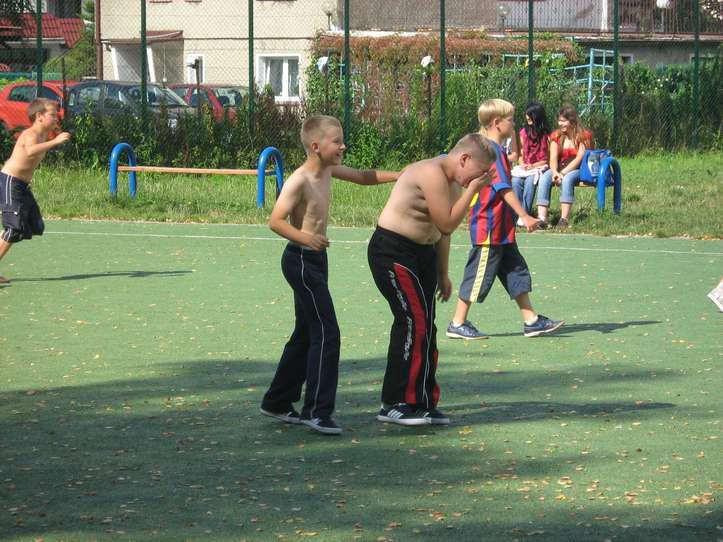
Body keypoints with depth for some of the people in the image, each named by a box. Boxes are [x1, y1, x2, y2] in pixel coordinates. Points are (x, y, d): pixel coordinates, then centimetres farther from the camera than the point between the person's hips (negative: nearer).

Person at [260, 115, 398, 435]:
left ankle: (277, 403, 26)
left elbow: (363, 177, 23)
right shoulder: (300, 181, -18)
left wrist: (399, 176, 15)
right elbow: (276, 221, -22)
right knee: (326, 334, -13)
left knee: (306, 335, 16)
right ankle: (317, 411, -11)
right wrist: (303, 237, -37)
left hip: (315, 260, 10)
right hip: (301, 261, -10)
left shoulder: (328, 170, 8)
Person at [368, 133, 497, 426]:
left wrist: (443, 273, 19)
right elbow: (447, 224, -23)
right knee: (414, 322, -14)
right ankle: (393, 404, -10)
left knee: (424, 327, 9)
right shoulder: (432, 174, -21)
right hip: (392, 251, -10)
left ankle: (423, 403, 15)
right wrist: (471, 191, -18)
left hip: (422, 253, 10)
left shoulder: (453, 182, 11)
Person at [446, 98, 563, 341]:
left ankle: (531, 320, 15)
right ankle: (458, 324, 6)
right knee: (479, 275, -2)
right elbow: (504, 188, -24)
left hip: (501, 229, 10)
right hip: (489, 228, -10)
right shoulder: (492, 151, -19)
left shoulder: (492, 149, 13)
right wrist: (525, 216, -25)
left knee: (516, 272, 11)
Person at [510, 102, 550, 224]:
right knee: (516, 179, -30)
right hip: (525, 167, 3)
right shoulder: (524, 132, 12)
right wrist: (522, 164, -3)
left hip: (539, 167, -3)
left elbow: (547, 159, -1)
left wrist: (533, 166, -12)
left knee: (530, 180, -35)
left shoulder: (546, 135, -1)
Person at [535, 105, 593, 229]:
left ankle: (564, 219, -44)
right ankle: (542, 218, -40)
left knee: (567, 179, -38)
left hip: (578, 169, -4)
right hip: (559, 168, 4)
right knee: (544, 178, -28)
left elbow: (579, 158, -13)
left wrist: (563, 173, -21)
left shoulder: (584, 135, -3)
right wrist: (555, 172, -22)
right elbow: (553, 158, 0)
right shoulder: (556, 135, 10)